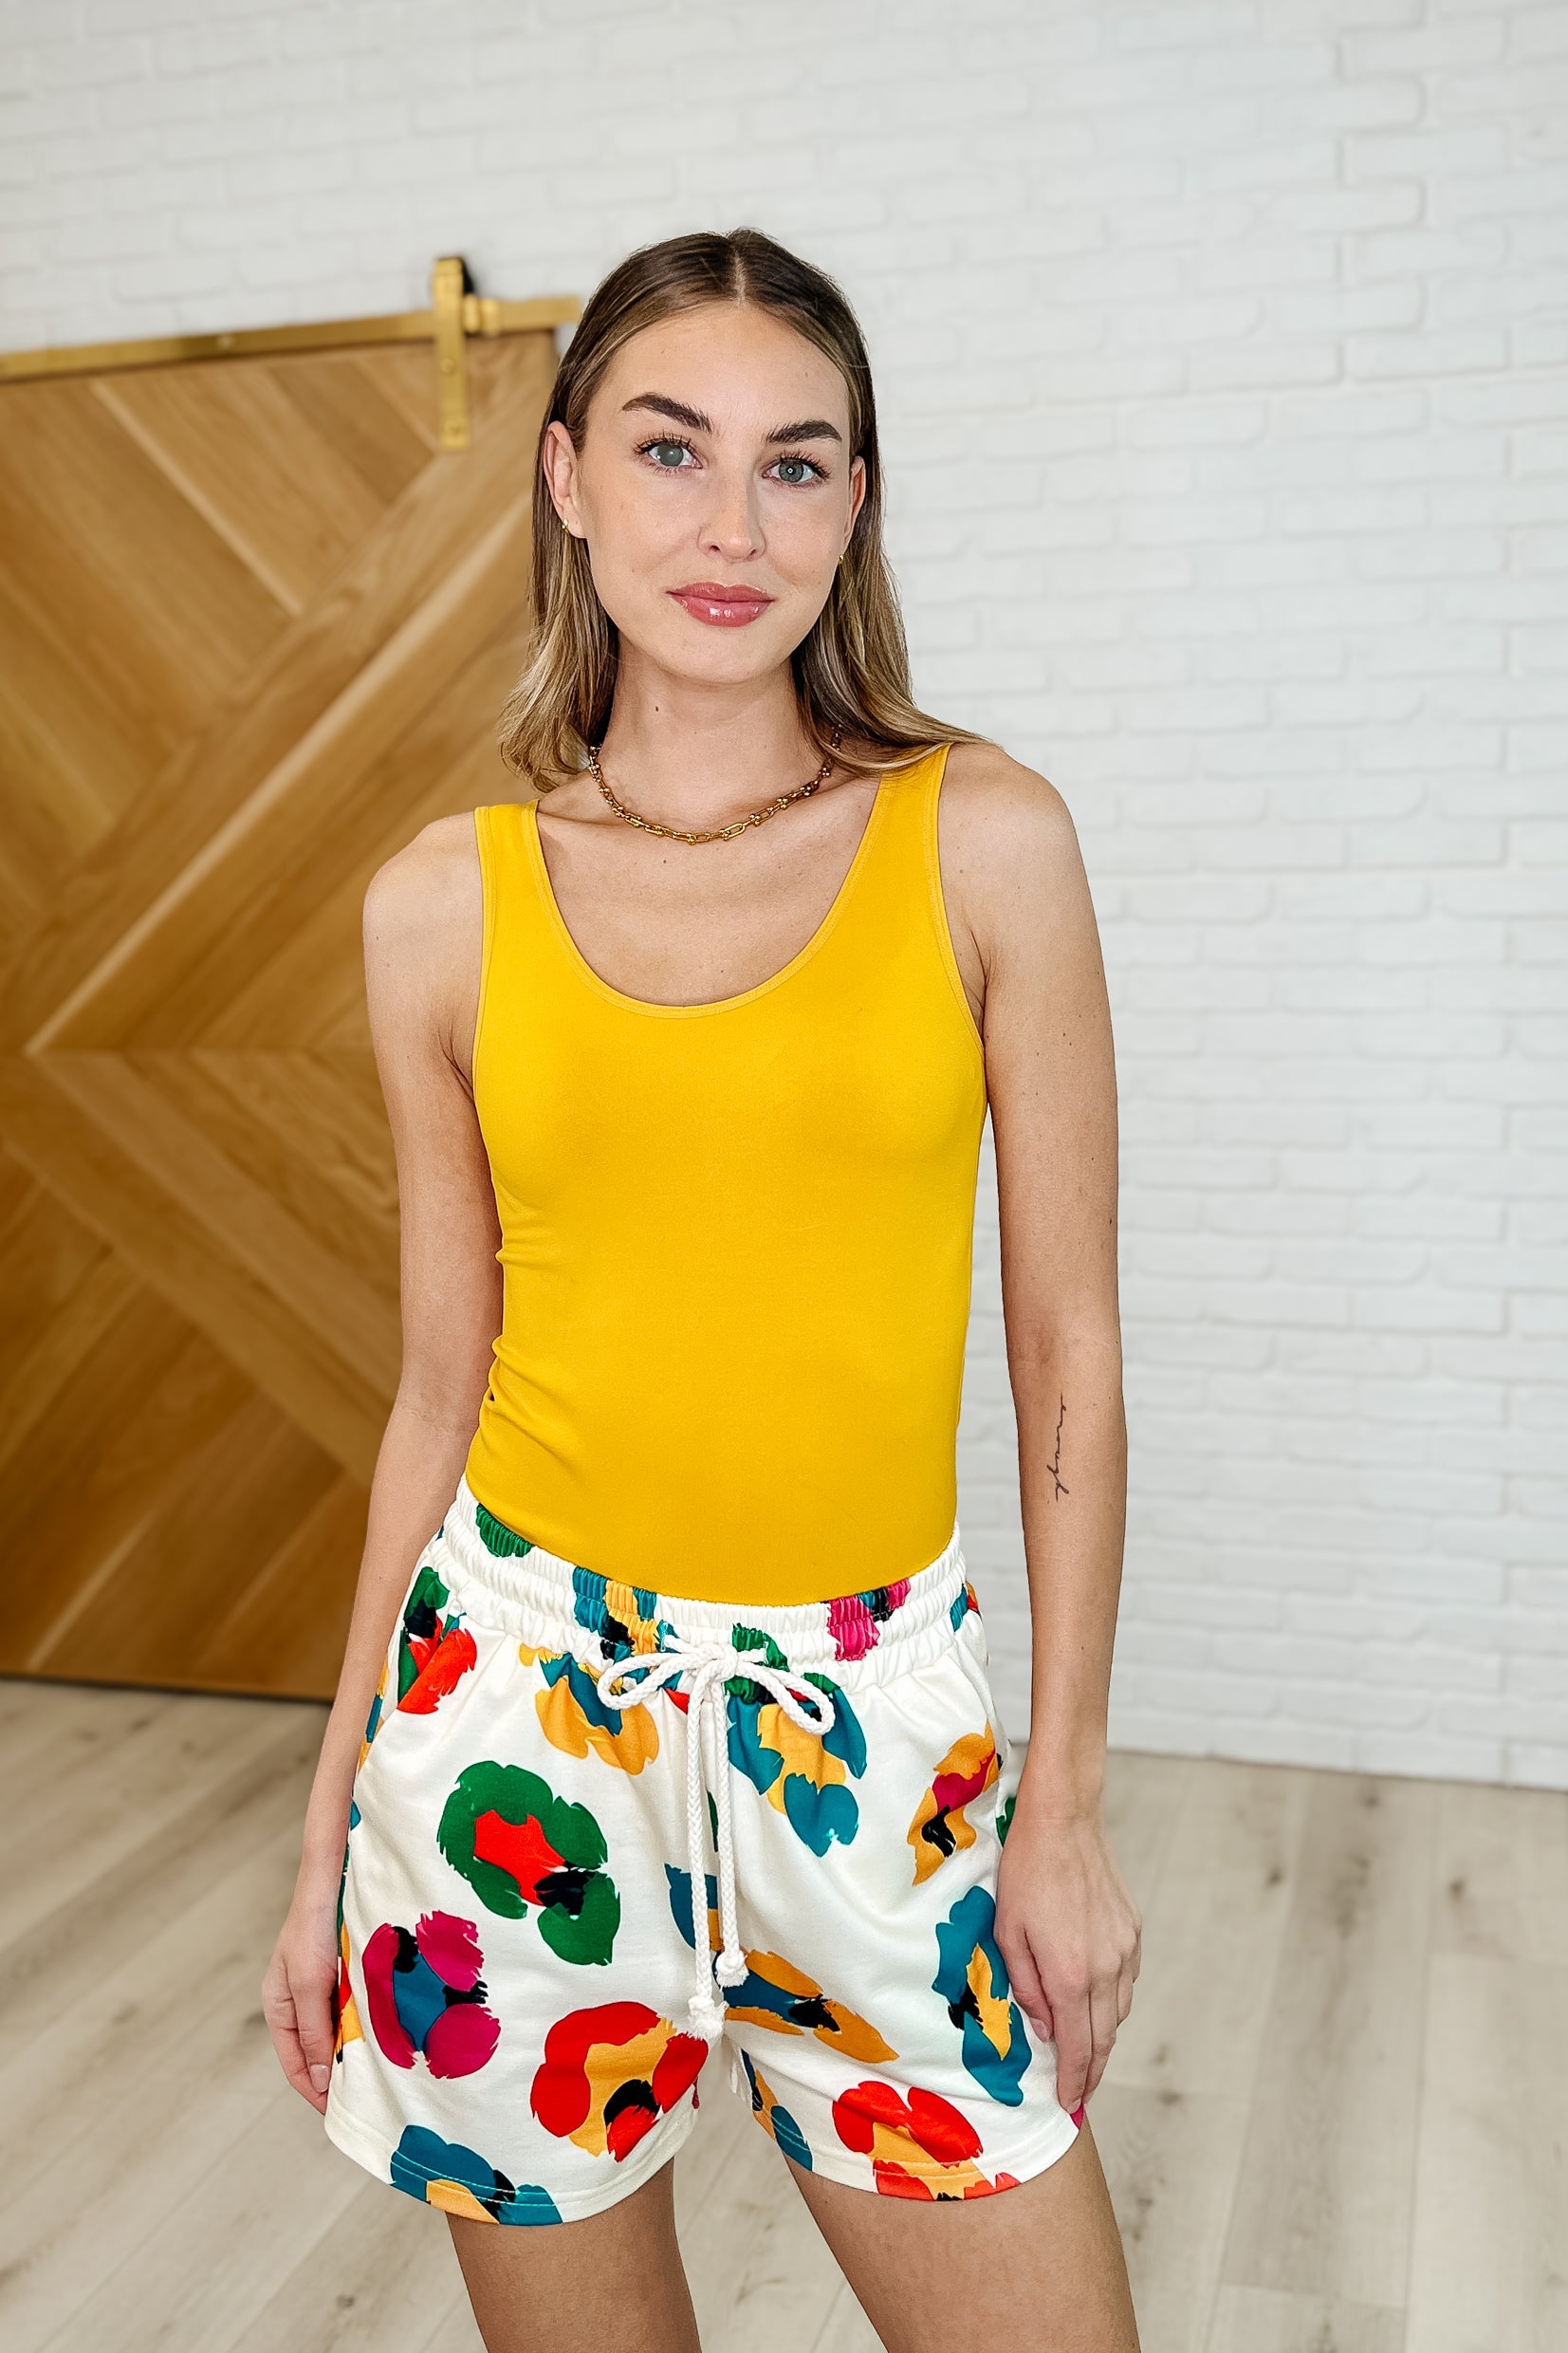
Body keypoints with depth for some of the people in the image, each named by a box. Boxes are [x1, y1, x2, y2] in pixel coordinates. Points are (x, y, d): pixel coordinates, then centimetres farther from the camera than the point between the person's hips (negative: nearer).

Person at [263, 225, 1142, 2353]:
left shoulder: (984, 841, -3)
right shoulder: (447, 904, 0)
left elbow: (1068, 1346, -1)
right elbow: (445, 1386, 6)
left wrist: (1066, 1804, -1)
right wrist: (335, 1826, 9)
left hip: (870, 1723, 0)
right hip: (521, 1695, 1)